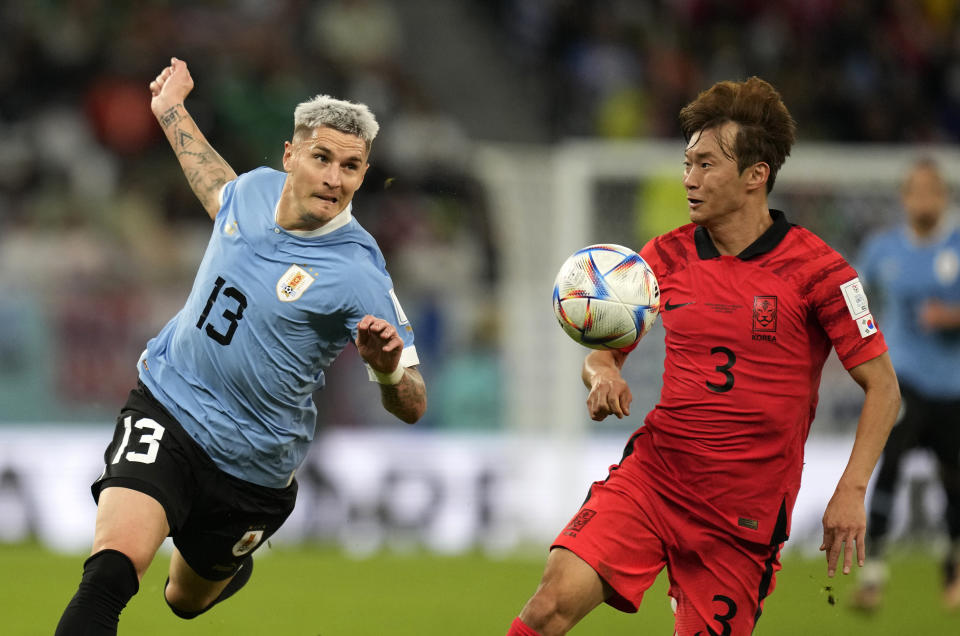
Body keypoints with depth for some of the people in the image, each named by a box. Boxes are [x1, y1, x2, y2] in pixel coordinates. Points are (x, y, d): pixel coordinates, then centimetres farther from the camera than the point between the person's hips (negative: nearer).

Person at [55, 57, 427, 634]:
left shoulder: (358, 274, -20)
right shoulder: (257, 187, -4)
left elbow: (412, 407, -19)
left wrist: (388, 368, -42)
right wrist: (170, 110, 35)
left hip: (253, 467, -2)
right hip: (166, 408, 2)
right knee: (113, 567, -26)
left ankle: (233, 568, 58)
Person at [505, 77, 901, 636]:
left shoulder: (816, 270, -6)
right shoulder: (667, 256, 6)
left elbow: (882, 385, -3)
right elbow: (605, 351, 16)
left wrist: (852, 490, -14)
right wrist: (603, 376, -9)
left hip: (746, 513, -2)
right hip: (651, 478, 2)